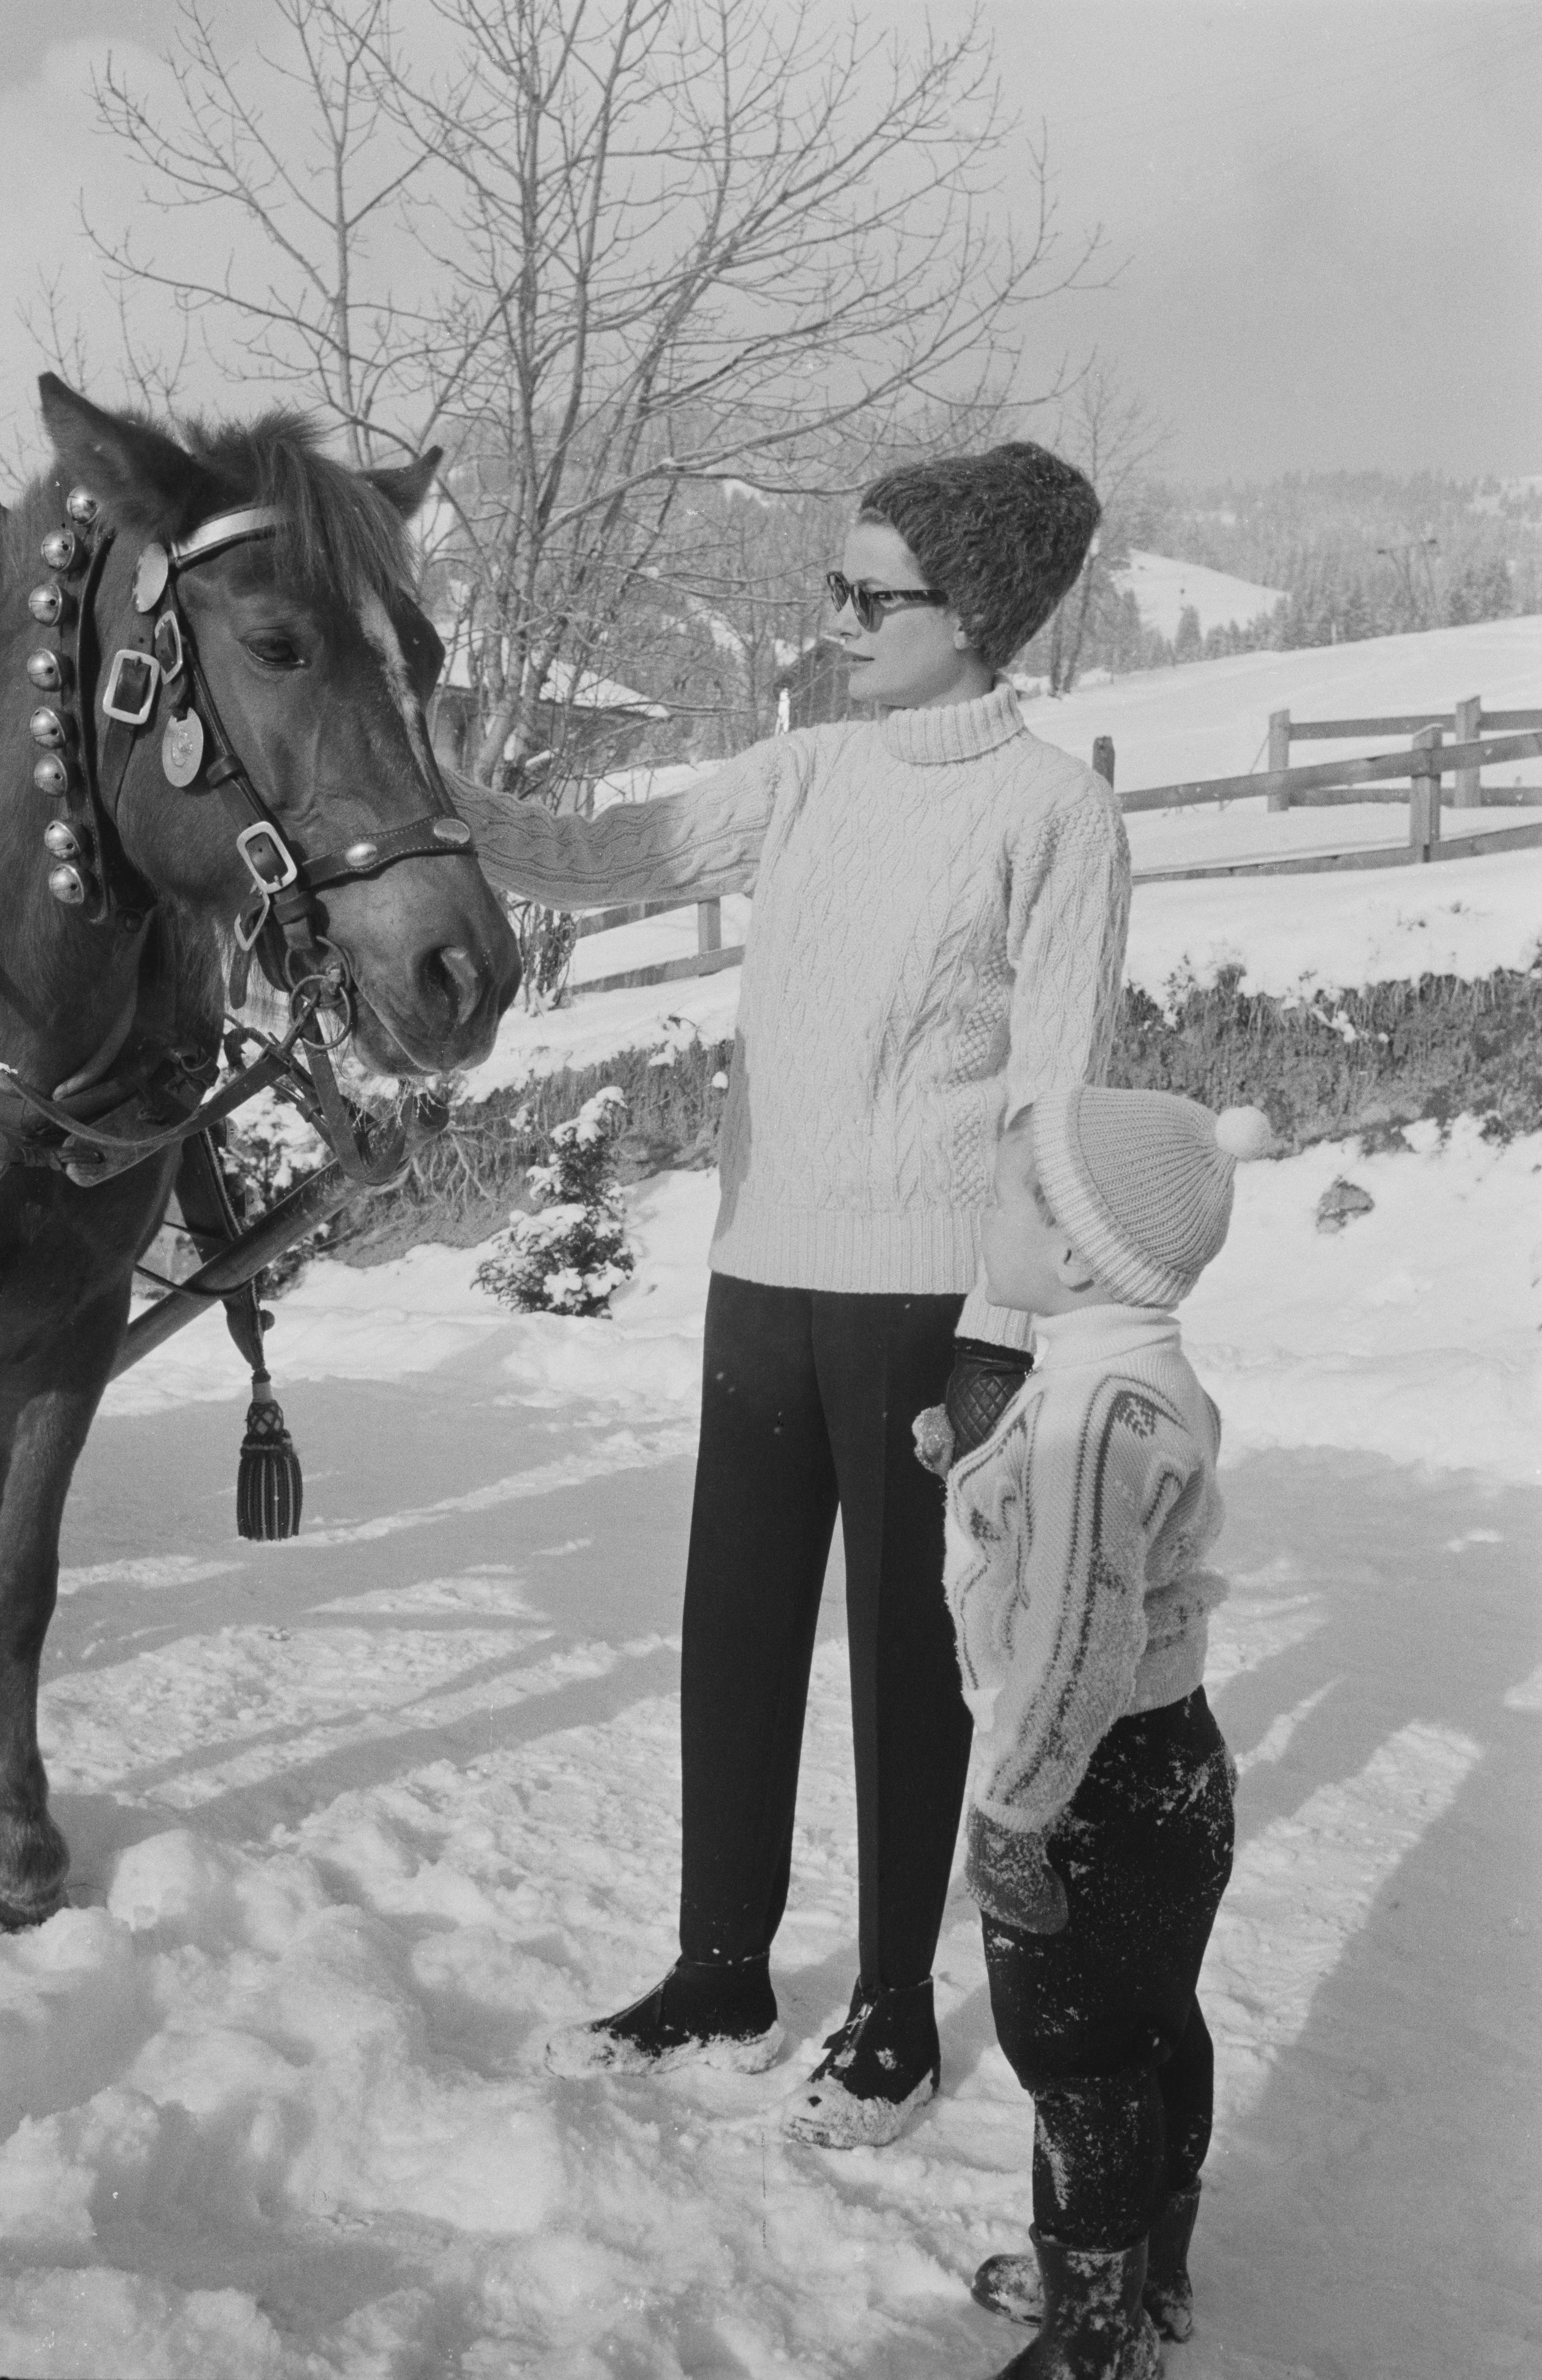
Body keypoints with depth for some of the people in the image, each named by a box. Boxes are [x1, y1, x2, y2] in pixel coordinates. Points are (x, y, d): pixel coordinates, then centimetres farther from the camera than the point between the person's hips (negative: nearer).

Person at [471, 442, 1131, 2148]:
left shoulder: (1057, 813, -8)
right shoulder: (804, 778, 7)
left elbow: (1056, 1097, -10)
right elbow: (601, 861, 4)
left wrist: (999, 1336, -12)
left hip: (929, 1295, -5)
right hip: (764, 1273, 6)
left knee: (908, 1648, 6)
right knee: (733, 1631, 11)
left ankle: (894, 2008, 22)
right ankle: (722, 1977, 27)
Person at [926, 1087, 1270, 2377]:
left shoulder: (1097, 1405, -28)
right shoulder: (1150, 1373, 4)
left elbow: (1078, 1640, -31)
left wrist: (1010, 1811, -25)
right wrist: (973, 1461, 12)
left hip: (1094, 1790, -10)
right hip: (1172, 1766, 10)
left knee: (1079, 2063, 5)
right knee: (1154, 2030, 23)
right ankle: (1151, 2271, 41)